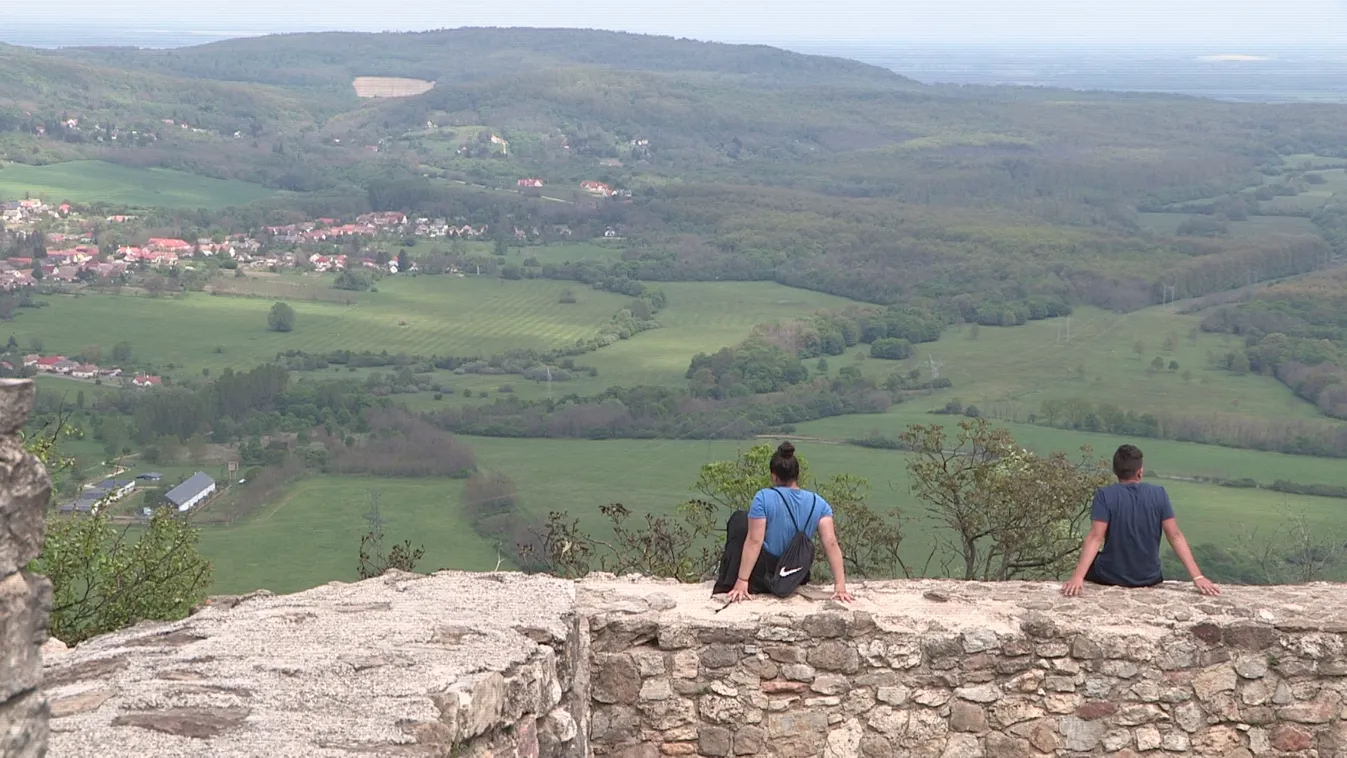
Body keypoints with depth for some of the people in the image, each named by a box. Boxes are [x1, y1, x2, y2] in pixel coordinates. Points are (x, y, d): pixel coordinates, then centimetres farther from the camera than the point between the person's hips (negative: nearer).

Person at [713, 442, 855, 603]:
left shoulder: (763, 497, -16)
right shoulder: (819, 503, -5)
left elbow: (754, 541, -20)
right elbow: (831, 543, -13)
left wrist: (742, 582, -19)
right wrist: (840, 586, -16)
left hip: (764, 577, -4)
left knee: (739, 519, 21)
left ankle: (728, 587, 24)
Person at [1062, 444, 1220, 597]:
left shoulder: (1105, 495, -15)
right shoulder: (1159, 494, -9)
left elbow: (1095, 537, -24)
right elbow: (1175, 536, -13)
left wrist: (1077, 577, -30)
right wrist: (1197, 576, -14)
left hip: (1111, 578, -2)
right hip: (1149, 579, 2)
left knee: (1087, 567, 32)